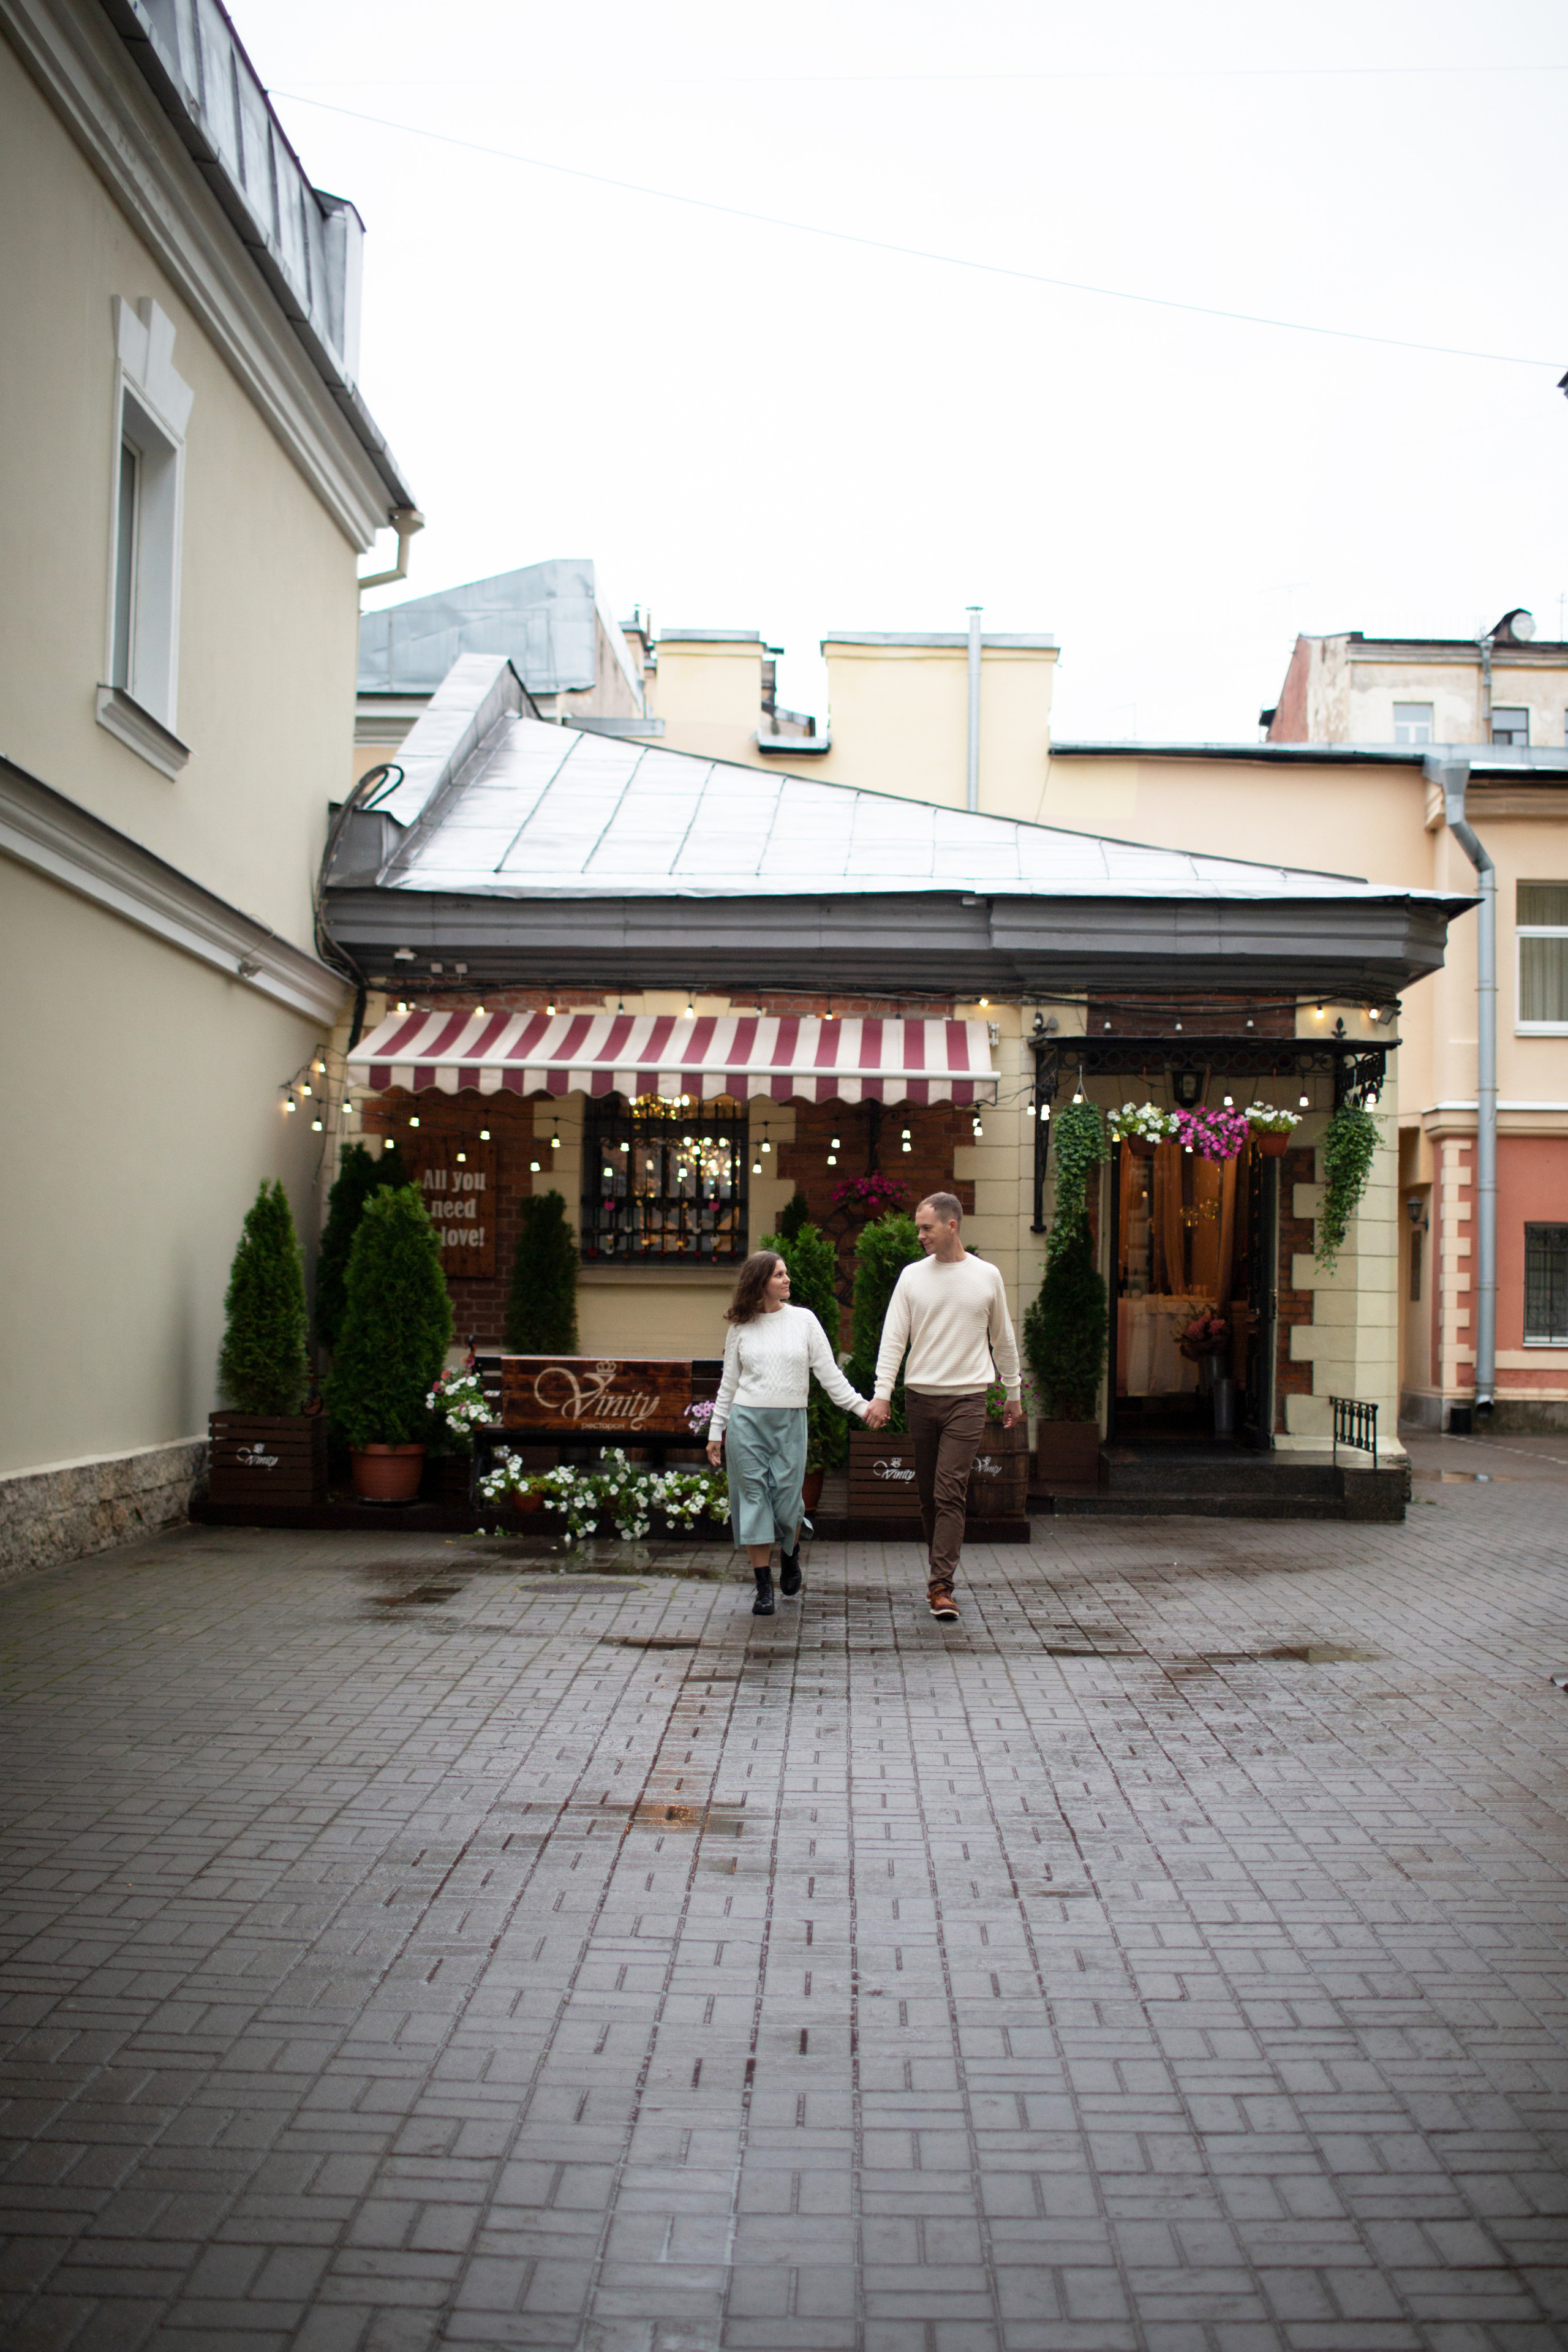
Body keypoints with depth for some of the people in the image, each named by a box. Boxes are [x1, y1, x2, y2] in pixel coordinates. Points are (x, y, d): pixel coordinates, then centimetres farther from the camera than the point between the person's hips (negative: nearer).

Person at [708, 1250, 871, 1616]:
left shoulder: (803, 1320, 4)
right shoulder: (741, 1327, 5)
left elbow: (828, 1372, 5)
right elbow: (729, 1382, 11)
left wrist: (860, 1405, -4)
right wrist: (716, 1431, 10)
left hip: (790, 1422, 0)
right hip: (747, 1421, 0)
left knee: (787, 1499, -3)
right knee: (753, 1498, 0)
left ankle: (790, 1556, 30)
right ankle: (764, 1588, 7)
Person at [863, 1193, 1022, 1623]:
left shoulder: (986, 1276, 3)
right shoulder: (912, 1276, 4)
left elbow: (1003, 1340, 13)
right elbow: (893, 1338, 0)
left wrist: (1014, 1393, 15)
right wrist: (881, 1394, -10)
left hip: (967, 1398, -2)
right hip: (921, 1395, 2)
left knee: (950, 1494, -10)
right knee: (928, 1495, 8)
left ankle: (941, 1587, -11)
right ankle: (940, 1572, 22)